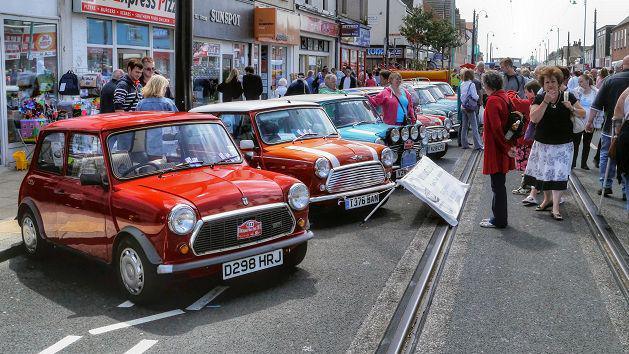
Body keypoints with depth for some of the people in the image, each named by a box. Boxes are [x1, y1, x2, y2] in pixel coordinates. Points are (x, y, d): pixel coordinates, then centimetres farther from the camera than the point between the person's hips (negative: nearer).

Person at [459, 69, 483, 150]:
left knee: (464, 126, 12)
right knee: (474, 127, -5)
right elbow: (475, 96, -17)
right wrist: (477, 97, 1)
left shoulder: (462, 84, 7)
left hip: (463, 106, 7)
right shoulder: (471, 84, -14)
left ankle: (464, 144, 16)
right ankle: (478, 145, -4)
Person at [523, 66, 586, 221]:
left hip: (563, 144, -1)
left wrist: (572, 108, -16)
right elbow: (534, 118, -18)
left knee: (559, 174, -5)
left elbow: (583, 113, 5)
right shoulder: (539, 99, -3)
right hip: (543, 144, 1)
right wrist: (546, 101, -23)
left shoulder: (568, 97, -2)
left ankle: (555, 208, -4)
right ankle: (547, 199, 35)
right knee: (544, 173, 12)